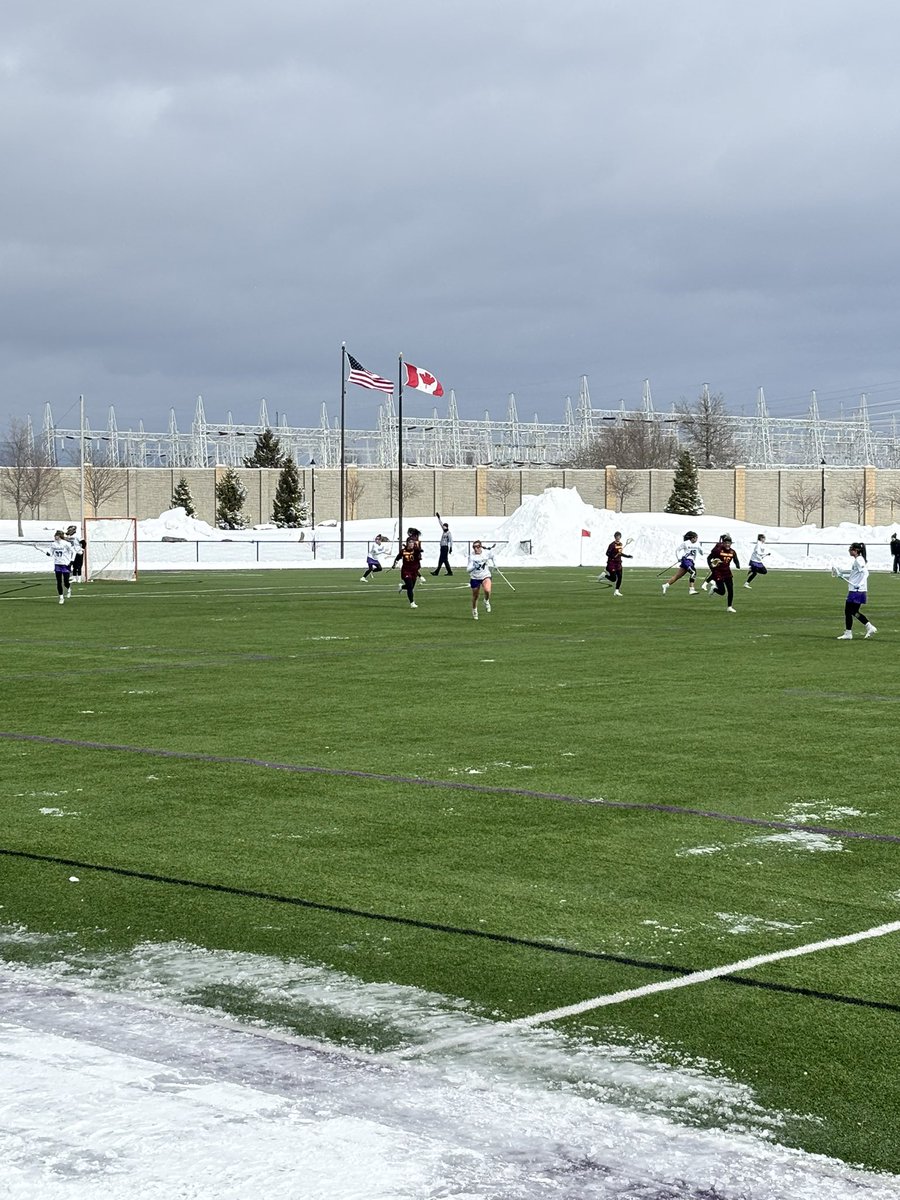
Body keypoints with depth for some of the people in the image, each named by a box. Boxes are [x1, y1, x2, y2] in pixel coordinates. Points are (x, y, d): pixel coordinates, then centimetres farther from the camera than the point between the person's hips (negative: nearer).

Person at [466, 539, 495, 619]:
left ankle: (486, 601, 5)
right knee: (475, 596, 13)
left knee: (487, 590, -29)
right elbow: (468, 569, -19)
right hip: (475, 577, 0)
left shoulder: (487, 553, -9)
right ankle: (474, 610, 41)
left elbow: (492, 556, 16)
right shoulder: (471, 556, -15)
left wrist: (494, 564, 23)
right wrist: (474, 566, -36)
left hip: (485, 576, 0)